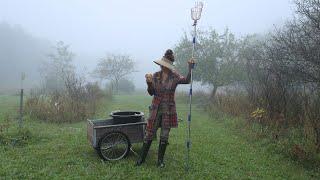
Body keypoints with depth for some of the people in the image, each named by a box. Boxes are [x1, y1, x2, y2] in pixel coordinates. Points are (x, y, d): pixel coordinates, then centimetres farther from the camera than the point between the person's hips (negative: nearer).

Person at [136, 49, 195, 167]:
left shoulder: (174, 76, -4)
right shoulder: (155, 76, 1)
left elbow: (186, 80, -19)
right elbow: (151, 93, 1)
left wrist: (190, 68, -30)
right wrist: (149, 83, -17)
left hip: (168, 110, -1)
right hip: (156, 109, 2)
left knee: (164, 136, 7)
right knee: (149, 134, 6)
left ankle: (160, 160, 22)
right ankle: (142, 158, 22)